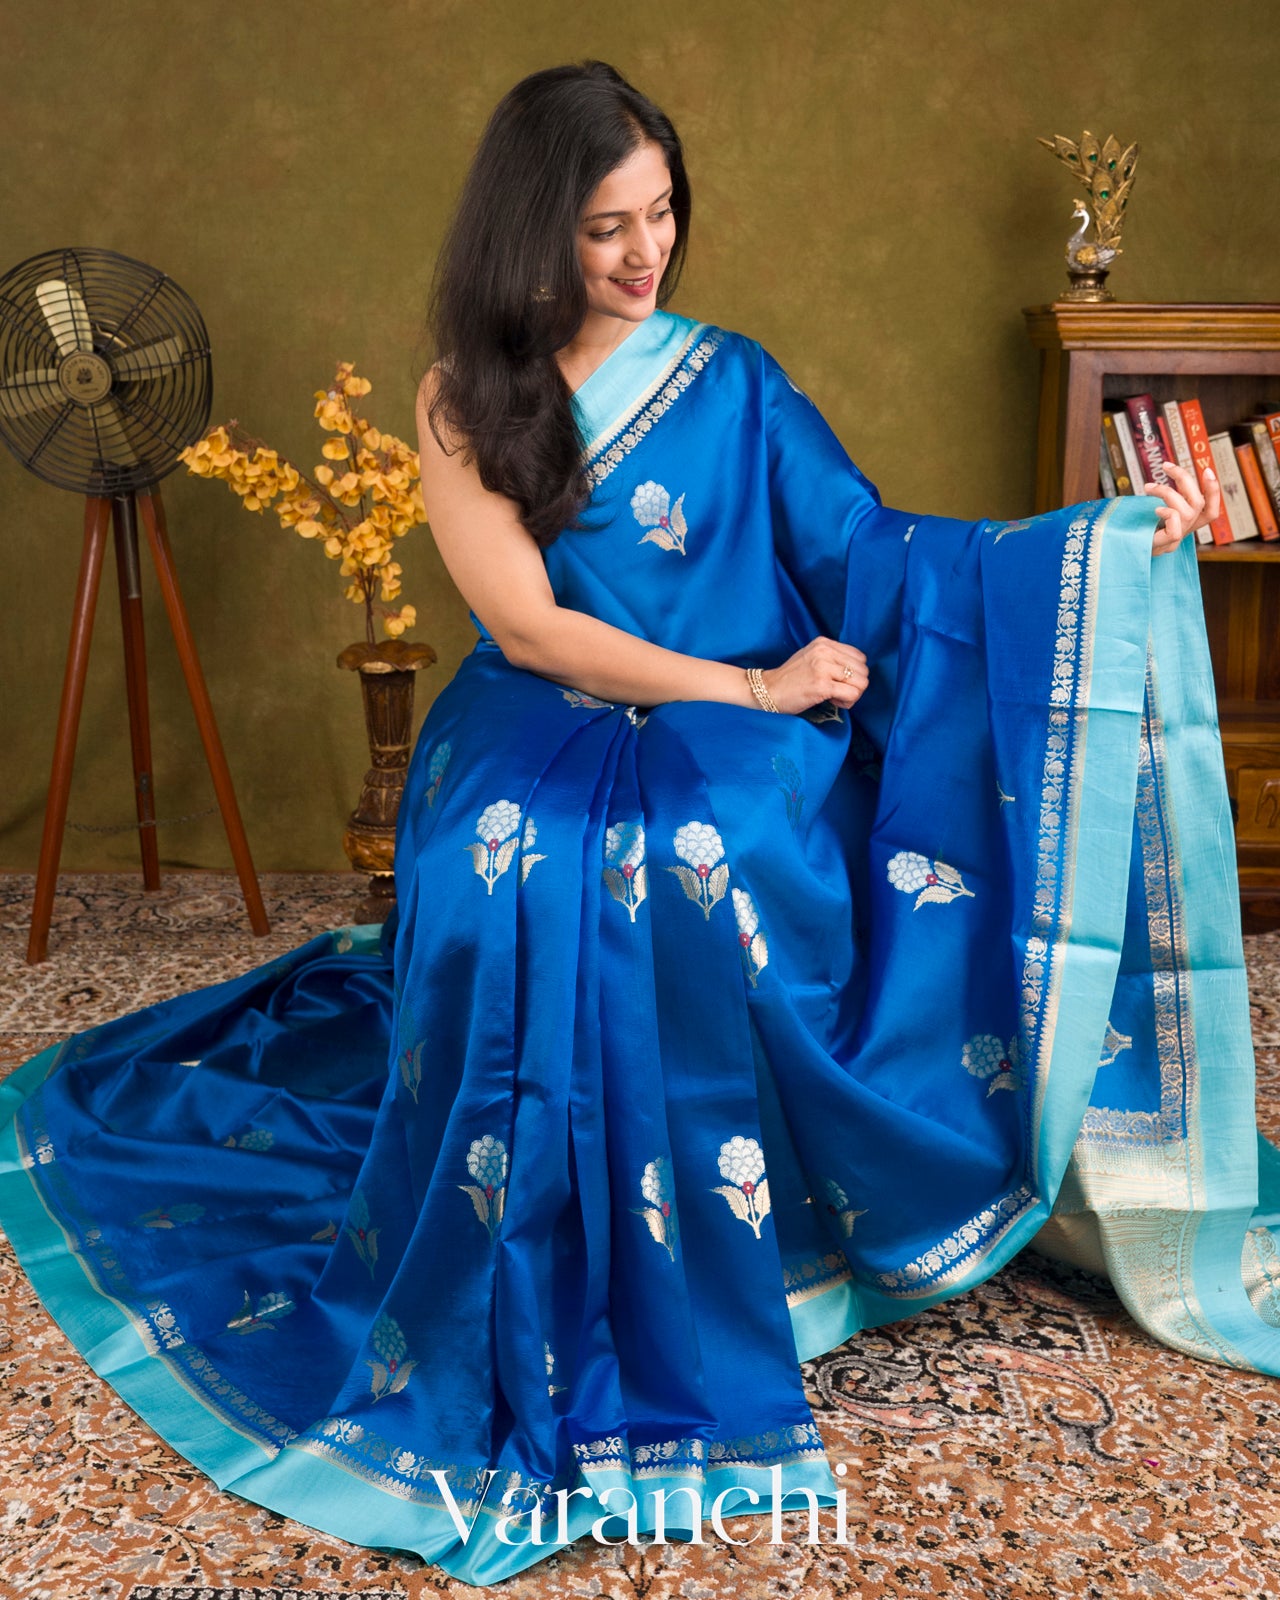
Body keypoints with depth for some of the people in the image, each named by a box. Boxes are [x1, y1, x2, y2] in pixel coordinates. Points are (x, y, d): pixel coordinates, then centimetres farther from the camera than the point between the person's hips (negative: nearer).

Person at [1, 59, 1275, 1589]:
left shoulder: (729, 380, 7)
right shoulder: (463, 405, 5)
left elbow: (865, 544, -1)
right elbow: (529, 624, -5)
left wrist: (1100, 539, -12)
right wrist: (748, 686, -12)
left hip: (731, 760, 0)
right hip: (537, 744, 0)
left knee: (694, 872, -34)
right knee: (511, 883, -34)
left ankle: (691, 1328, -17)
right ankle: (538, 1345, -18)